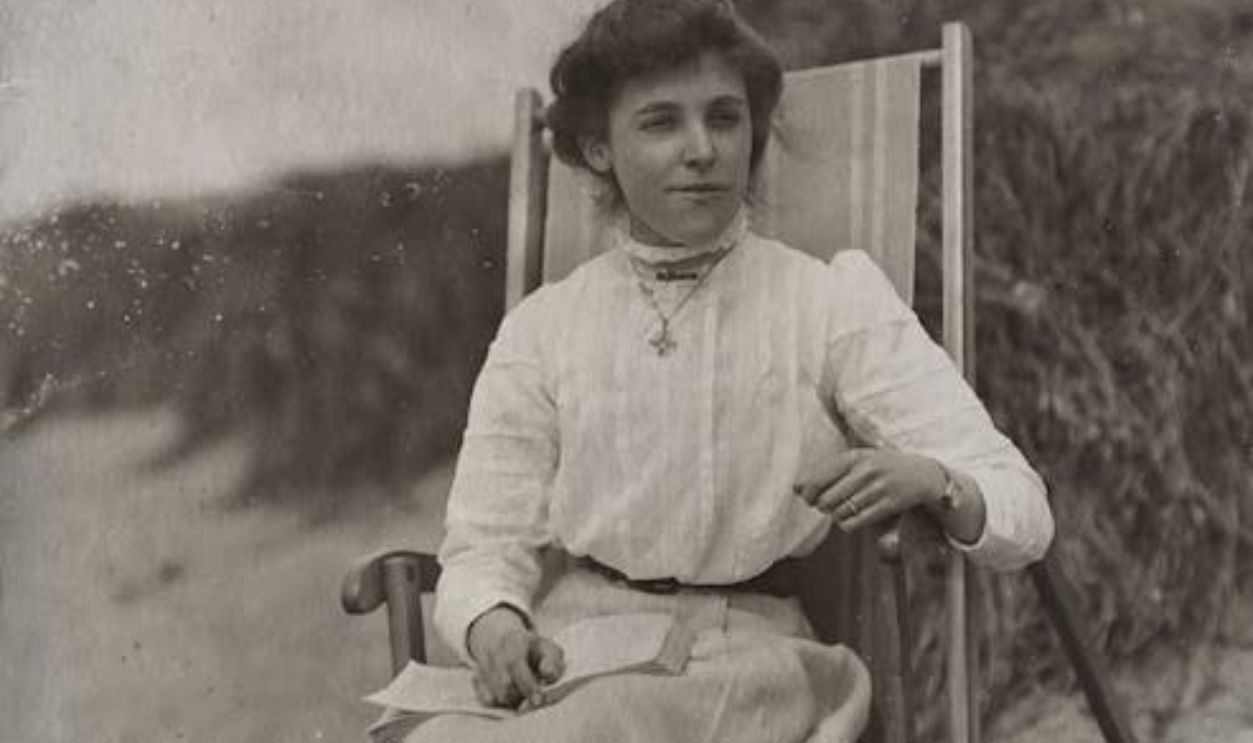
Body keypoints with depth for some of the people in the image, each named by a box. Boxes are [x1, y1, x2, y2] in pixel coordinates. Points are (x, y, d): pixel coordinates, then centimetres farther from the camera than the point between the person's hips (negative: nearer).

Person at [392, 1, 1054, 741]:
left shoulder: (835, 302, 3)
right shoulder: (541, 329, 8)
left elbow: (1023, 516, -3)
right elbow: (485, 545, 5)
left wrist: (926, 480, -26)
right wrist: (493, 625, -19)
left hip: (748, 658, -2)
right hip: (573, 658, 2)